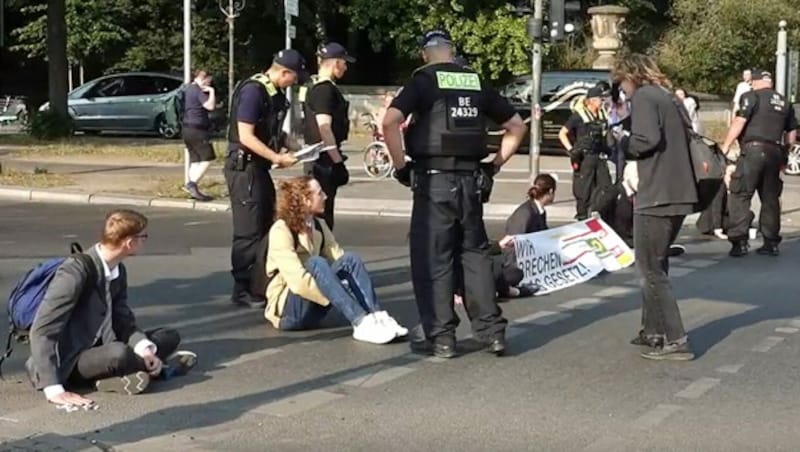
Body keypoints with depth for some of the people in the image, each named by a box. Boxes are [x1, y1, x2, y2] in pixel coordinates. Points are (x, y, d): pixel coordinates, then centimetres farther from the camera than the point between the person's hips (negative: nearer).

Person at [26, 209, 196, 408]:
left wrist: (144, 347, -19)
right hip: (67, 363, -8)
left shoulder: (118, 271, 3)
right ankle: (158, 367, -8)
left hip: (97, 351, 8)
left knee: (169, 337, 5)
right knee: (119, 353, -36)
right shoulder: (76, 271, -23)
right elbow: (42, 331, -27)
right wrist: (54, 389, -35)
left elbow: (123, 320, 4)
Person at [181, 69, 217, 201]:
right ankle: (192, 184, -15)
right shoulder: (198, 91, -13)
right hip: (197, 129, -10)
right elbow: (210, 106, -23)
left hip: (188, 129, 10)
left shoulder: (188, 89, 18)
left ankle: (193, 189, 6)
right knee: (207, 158, -7)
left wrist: (209, 91, 16)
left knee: (195, 160, 10)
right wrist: (212, 92, -11)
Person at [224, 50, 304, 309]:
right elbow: (246, 136, -21)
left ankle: (260, 287, 21)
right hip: (244, 167, -9)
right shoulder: (253, 91, -18)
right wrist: (277, 158, -19)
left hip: (259, 167, 9)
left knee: (266, 227, 13)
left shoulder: (274, 93, 10)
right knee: (249, 232, -4)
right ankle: (242, 291, 4)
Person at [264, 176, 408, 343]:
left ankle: (378, 317, -33)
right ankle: (361, 323, -42)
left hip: (313, 309, 6)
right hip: (288, 310, -6)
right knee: (316, 263, -32)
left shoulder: (319, 226, 9)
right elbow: (297, 281, -25)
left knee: (350, 259, -16)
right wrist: (335, 301, -25)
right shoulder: (281, 230, -14)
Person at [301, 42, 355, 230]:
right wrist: (338, 161, -20)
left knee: (323, 212, 15)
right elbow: (324, 128, -22)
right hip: (325, 160, -10)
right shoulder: (325, 89, -16)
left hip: (317, 159, 10)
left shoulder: (314, 87, 16)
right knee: (322, 213, -7)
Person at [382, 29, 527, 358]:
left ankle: (441, 337, 5)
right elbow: (517, 127, 17)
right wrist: (494, 166, 16)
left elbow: (390, 122, -17)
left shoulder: (423, 81, -2)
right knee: (475, 253, 15)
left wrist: (400, 166, -8)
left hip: (434, 180, -4)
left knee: (432, 259, 3)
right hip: (471, 180, 5)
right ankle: (491, 330, 13)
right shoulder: (477, 83, 12)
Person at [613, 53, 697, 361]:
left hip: (656, 197, -9)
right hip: (679, 194, 9)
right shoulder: (666, 96, 18)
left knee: (651, 269, -4)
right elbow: (685, 139, 18)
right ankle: (654, 330, 27)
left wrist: (621, 145, -4)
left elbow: (647, 139, -23)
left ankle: (674, 341, -6)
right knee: (655, 265, 21)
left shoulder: (643, 96, -8)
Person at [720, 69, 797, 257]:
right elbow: (791, 137, 18)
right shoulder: (785, 103, 17)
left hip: (753, 150, -6)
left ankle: (739, 241, -12)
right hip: (775, 153, 6)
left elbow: (739, 122, -10)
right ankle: (771, 243, 15)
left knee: (740, 195, -4)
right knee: (770, 198, 13)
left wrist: (725, 147, -6)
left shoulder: (752, 96, -1)